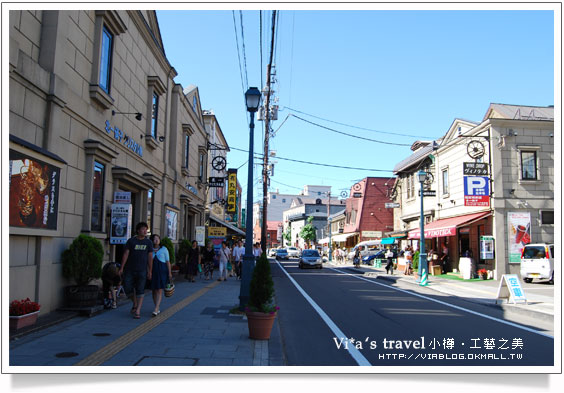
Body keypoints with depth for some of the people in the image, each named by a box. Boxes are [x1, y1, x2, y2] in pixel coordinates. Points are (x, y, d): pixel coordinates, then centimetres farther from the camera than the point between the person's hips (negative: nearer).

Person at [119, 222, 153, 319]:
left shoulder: (148, 242, 3)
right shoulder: (131, 241, 0)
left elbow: (150, 257, 3)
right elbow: (126, 254, -3)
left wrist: (150, 271, 0)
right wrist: (121, 268, -8)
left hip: (142, 270, 0)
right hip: (129, 270, 0)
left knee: (140, 290, -4)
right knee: (128, 289, 1)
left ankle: (137, 311, -1)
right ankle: (135, 304, 28)